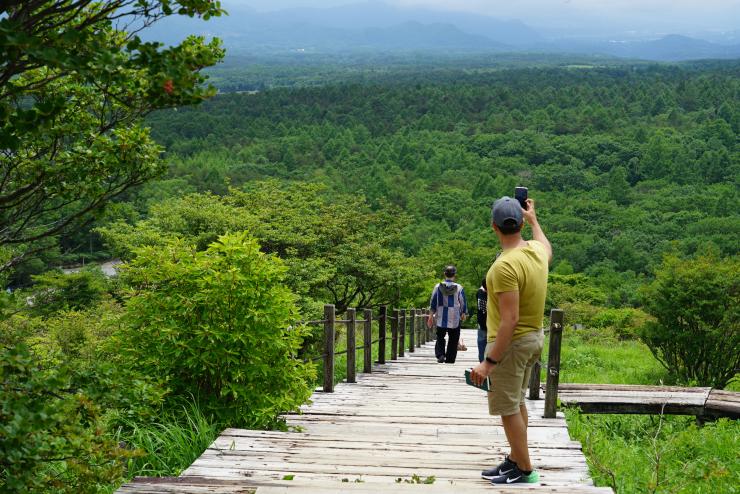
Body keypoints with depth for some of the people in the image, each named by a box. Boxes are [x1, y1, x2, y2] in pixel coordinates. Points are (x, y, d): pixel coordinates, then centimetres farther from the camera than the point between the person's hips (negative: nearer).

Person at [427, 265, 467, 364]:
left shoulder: (438, 287, -3)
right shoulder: (459, 288, -7)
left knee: (440, 337, 13)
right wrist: (463, 314, 18)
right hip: (454, 319, -1)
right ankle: (450, 359, 8)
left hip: (441, 318, 1)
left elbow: (433, 302, 2)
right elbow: (463, 303, 2)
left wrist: (431, 315, 11)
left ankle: (440, 355, -6)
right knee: (453, 339, 9)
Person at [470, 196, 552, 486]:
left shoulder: (505, 265, -27)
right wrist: (533, 219, 43)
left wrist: (489, 361, -25)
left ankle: (524, 471, 7)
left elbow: (510, 320, -29)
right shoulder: (537, 251, -1)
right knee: (517, 403, 20)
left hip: (512, 343, -9)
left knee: (508, 408, 0)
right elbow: (547, 248, 29)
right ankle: (516, 459, 30)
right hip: (534, 337, 9)